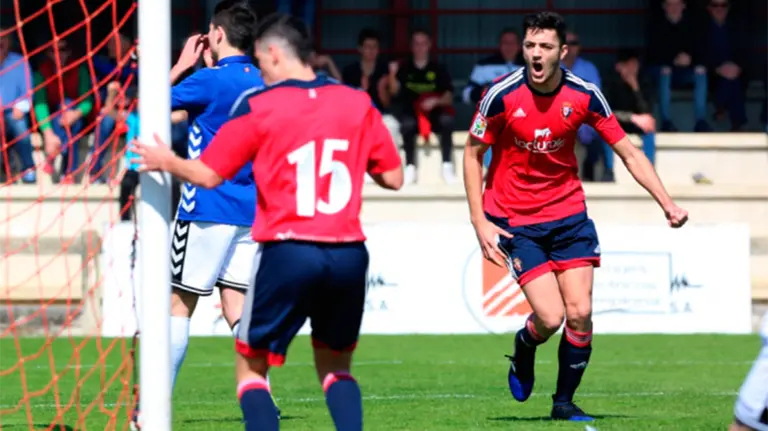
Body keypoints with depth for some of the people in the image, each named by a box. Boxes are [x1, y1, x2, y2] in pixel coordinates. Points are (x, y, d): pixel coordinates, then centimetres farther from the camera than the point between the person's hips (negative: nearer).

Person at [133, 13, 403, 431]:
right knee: (335, 367, 21)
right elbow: (393, 177, 8)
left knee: (251, 367, 11)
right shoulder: (358, 103, 6)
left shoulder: (257, 106, -1)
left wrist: (167, 161, 20)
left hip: (288, 253, -3)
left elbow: (208, 174, 0)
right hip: (349, 254, 3)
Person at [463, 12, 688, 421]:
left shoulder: (584, 95, -9)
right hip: (514, 219, -2)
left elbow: (628, 152, -1)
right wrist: (480, 222, -10)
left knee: (580, 313, -6)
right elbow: (473, 154, -3)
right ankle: (524, 348, 25)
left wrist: (667, 205, -10)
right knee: (550, 318, -12)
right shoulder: (502, 95, -15)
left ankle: (564, 401, 14)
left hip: (569, 214, 2)